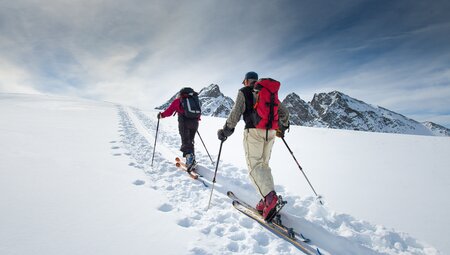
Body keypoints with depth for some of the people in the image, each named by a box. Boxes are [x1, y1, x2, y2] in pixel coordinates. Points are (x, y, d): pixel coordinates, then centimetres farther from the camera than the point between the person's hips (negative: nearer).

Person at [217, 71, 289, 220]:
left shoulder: (244, 92, 7)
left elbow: (236, 112, -5)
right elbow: (284, 112, 22)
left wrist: (226, 130, 2)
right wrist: (282, 127, 36)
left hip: (254, 131, -5)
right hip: (270, 132, 6)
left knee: (254, 165, -6)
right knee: (264, 165, 11)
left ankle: (269, 196, -26)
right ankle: (267, 201, 4)